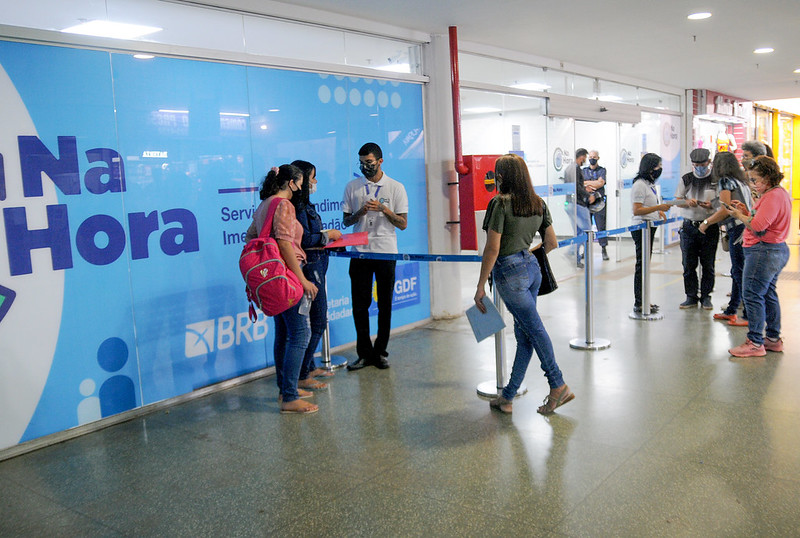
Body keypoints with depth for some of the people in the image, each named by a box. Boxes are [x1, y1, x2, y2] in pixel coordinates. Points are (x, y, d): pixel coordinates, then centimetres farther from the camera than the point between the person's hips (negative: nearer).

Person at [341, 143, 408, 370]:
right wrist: (360, 212, -10)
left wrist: (383, 209, -15)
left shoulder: (396, 187, 3)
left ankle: (380, 352, 17)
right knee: (359, 304, 2)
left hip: (386, 251, -1)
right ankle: (364, 353, 13)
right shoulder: (352, 187, 8)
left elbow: (403, 224, 0)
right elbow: (346, 221, 10)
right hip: (360, 252, 2)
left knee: (385, 304, 5)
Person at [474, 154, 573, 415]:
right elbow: (552, 244, 12)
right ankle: (507, 397, 19)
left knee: (535, 329, 2)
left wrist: (481, 286, -10)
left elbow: (492, 249, -16)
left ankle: (558, 386, 11)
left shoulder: (500, 203, -13)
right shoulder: (539, 203, 8)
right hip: (532, 267, 7)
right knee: (523, 334, 9)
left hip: (510, 272, -7)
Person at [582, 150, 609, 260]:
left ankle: (604, 249, 0)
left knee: (601, 226, -4)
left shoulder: (602, 170, 8)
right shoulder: (583, 170, 15)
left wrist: (586, 183, -5)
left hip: (598, 202, -2)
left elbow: (601, 183, -9)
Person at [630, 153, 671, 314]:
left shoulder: (649, 183, 16)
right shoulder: (639, 185, -15)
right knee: (642, 265, -8)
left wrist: (658, 211, 13)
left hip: (649, 228, 10)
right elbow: (637, 210, -22)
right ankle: (639, 304, -4)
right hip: (641, 228, -10)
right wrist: (658, 207, -25)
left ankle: (642, 301, 21)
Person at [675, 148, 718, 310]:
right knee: (688, 264, 3)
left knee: (708, 265, 3)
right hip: (689, 226, 2)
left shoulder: (716, 180, 1)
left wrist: (712, 205, -19)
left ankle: (706, 296, 15)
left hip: (709, 227, -2)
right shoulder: (686, 179, 8)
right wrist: (687, 202, -13)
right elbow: (677, 201, 9)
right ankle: (691, 296, 13)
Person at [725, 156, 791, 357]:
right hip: (776, 250, 11)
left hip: (764, 252, -11)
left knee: (753, 295, -8)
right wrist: (746, 212, 7)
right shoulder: (779, 193, 17)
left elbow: (758, 226, -23)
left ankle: (755, 343, -5)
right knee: (768, 294, 17)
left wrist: (740, 216, -8)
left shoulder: (773, 196, -17)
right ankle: (773, 339, 25)